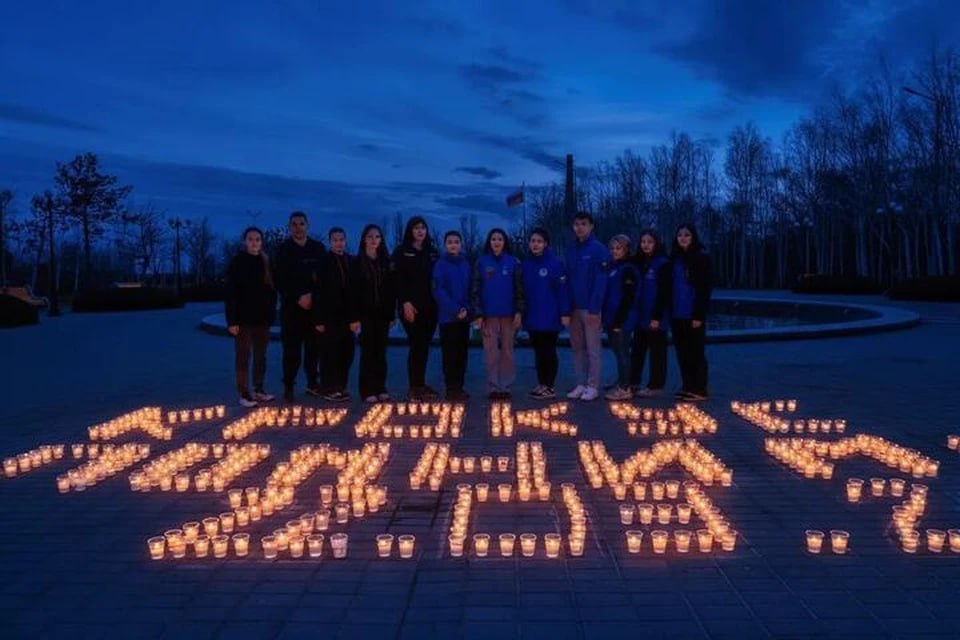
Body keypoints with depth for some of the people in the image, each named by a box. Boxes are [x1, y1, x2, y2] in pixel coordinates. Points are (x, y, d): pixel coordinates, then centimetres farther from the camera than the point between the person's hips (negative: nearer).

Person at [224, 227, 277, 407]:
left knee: (260, 356, 10)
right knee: (243, 356, 1)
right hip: (243, 318, -4)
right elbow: (230, 293, -9)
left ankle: (259, 390, 19)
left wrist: (271, 314, 4)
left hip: (262, 317, 4)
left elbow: (272, 290, 11)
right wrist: (232, 320, -15)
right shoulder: (237, 262, -5)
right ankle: (244, 393, 5)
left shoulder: (266, 262, 7)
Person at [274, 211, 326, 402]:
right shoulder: (283, 250, 3)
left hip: (314, 305, 2)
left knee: (314, 347, 4)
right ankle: (288, 387, 3)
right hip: (291, 307, -2)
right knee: (291, 349, -3)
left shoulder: (318, 248, 9)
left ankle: (312, 383, 16)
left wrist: (312, 296, -8)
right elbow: (280, 281, -2)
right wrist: (298, 298, -10)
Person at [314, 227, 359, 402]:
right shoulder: (324, 262, -3)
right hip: (329, 316, -4)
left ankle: (340, 387, 16)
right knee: (331, 354, -2)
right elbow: (318, 292, -8)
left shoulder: (351, 262, 9)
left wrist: (355, 316, 3)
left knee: (347, 354, 6)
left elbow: (355, 291, 9)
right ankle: (329, 389, 6)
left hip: (347, 316, 4)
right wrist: (319, 319, -14)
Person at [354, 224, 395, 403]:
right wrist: (354, 316, -12)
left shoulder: (385, 262, 9)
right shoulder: (358, 262, 1)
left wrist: (392, 314, 2)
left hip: (382, 313, 3)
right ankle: (368, 390, 2)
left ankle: (380, 388, 11)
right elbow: (353, 290, -4)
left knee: (381, 351, 5)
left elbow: (391, 290, 8)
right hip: (365, 313, -3)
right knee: (368, 351, -2)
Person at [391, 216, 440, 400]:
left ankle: (421, 384, 14)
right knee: (416, 345, -8)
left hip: (429, 306, 5)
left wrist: (437, 302, 5)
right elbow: (398, 280, -6)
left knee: (424, 345, 6)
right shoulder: (401, 252, 1)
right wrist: (405, 302, -16)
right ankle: (415, 387, -4)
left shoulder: (432, 252, 14)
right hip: (411, 306, -5)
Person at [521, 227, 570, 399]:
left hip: (550, 317, -5)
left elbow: (562, 290, -11)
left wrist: (565, 313, -15)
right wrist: (521, 312, 8)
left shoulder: (555, 263, -8)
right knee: (538, 352, 11)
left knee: (549, 351, 2)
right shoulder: (526, 264, 7)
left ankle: (550, 387, 8)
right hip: (532, 317, 5)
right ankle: (541, 385, 20)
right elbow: (523, 290, 10)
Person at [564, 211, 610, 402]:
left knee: (592, 348, 0)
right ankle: (581, 384, 17)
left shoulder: (599, 250, -7)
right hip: (574, 307, 6)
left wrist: (594, 309, -18)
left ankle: (593, 386, 6)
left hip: (590, 308, -6)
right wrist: (567, 307, 5)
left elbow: (600, 282, -13)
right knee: (577, 347, 9)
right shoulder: (571, 250, 12)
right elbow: (568, 280, 12)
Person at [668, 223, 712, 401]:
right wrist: (669, 311, 6)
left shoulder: (701, 258, -4)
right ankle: (688, 386, 17)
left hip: (693, 314, -6)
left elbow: (705, 289, -9)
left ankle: (700, 389, 5)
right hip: (677, 314, 6)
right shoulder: (674, 259, 12)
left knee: (696, 352, -1)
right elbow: (670, 287, 13)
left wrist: (699, 315, -15)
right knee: (682, 352, 9)